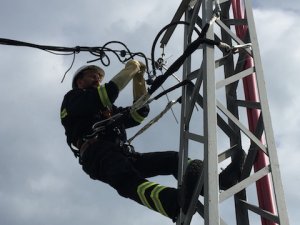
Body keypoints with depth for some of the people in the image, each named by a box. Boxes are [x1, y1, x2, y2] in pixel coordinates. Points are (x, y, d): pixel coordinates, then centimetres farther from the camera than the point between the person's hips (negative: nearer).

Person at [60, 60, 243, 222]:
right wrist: (129, 69, 10)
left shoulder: (110, 111, 40)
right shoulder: (72, 98, 19)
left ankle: (220, 180, -37)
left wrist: (138, 78, 23)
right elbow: (106, 95, 0)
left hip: (124, 154, 8)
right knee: (128, 180, -39)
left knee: (175, 159, -14)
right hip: (97, 153, -7)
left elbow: (140, 112, 29)